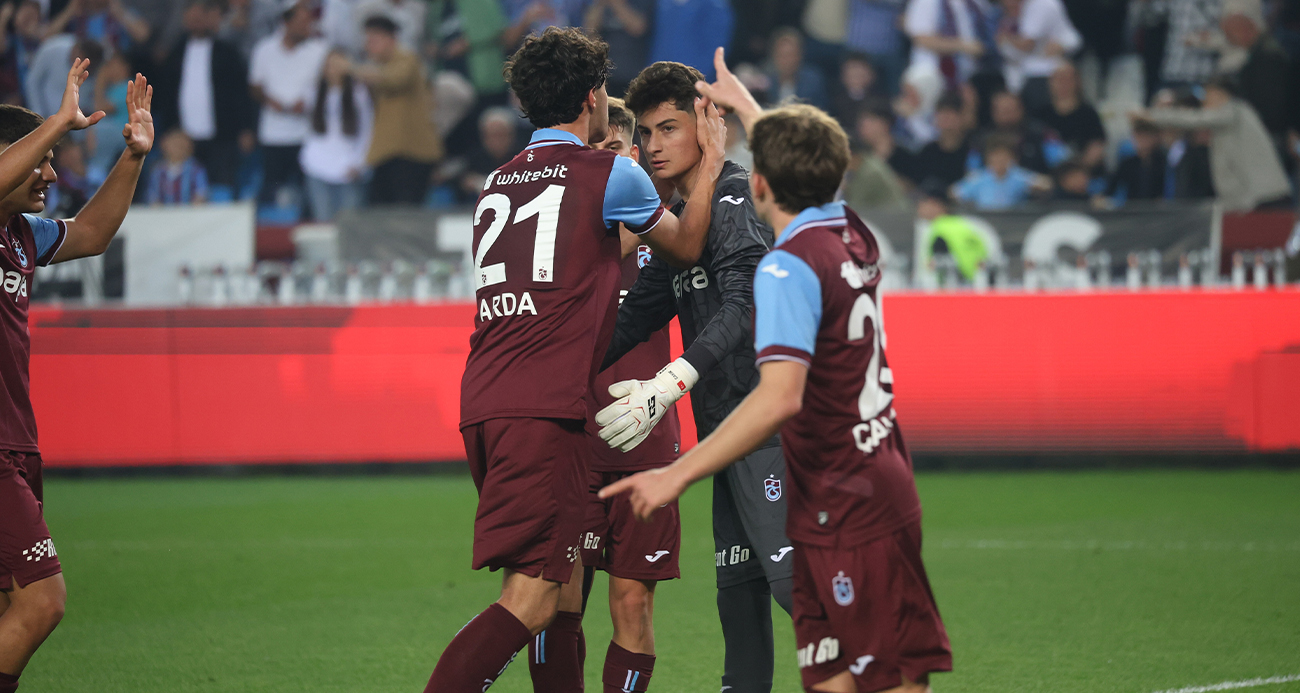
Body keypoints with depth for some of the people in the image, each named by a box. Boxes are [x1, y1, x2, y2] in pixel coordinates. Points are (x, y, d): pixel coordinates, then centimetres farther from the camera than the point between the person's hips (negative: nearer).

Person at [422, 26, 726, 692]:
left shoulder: (499, 182, 20)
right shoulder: (610, 172, 2)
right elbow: (685, 247, 19)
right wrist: (712, 159, 32)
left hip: (482, 401, 7)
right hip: (546, 406, -7)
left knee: (566, 587, 16)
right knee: (531, 598, -12)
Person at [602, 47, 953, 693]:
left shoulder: (788, 266, -18)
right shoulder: (853, 234, 8)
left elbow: (780, 397, -30)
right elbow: (803, 161, 33)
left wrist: (678, 474, -30)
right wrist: (744, 103, 48)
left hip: (846, 512, -9)